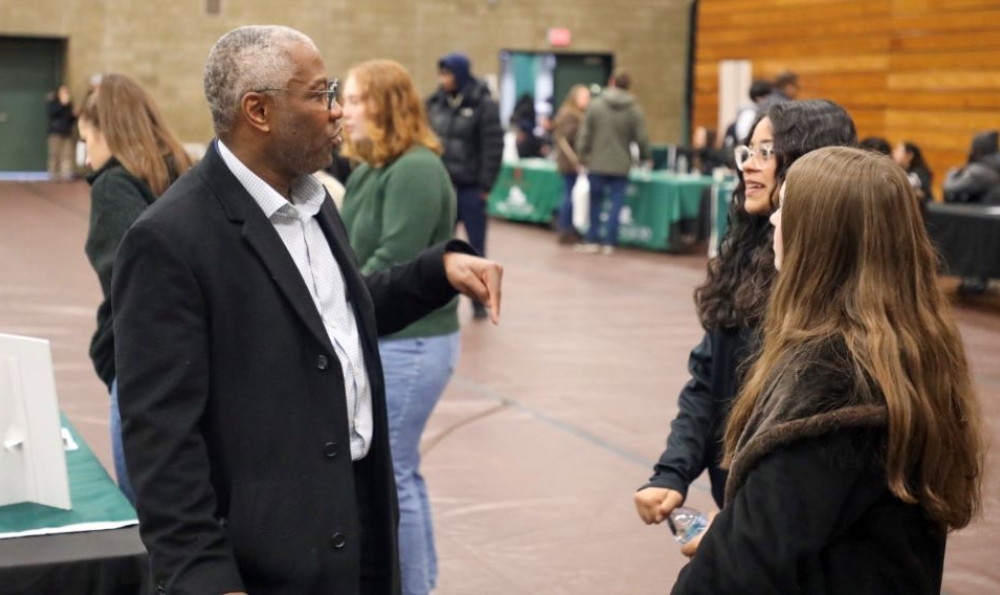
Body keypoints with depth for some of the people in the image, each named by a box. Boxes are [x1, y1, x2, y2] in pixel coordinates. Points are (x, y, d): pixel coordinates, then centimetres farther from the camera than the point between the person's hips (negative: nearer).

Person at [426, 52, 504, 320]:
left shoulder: (484, 105, -7)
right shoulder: (435, 103, 6)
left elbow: (493, 148, -9)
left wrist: (485, 187, -12)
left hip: (470, 187, -4)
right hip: (441, 185, 4)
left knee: (476, 245, 6)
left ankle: (479, 300, 15)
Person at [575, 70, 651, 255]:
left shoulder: (596, 105, -2)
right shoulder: (635, 110, -4)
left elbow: (585, 134, -1)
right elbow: (641, 138, -4)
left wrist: (582, 155, 10)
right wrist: (645, 157, 13)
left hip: (597, 164, 1)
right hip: (621, 165, -1)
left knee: (595, 202, 11)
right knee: (616, 203, 4)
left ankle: (592, 240, 13)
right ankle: (609, 242, 3)